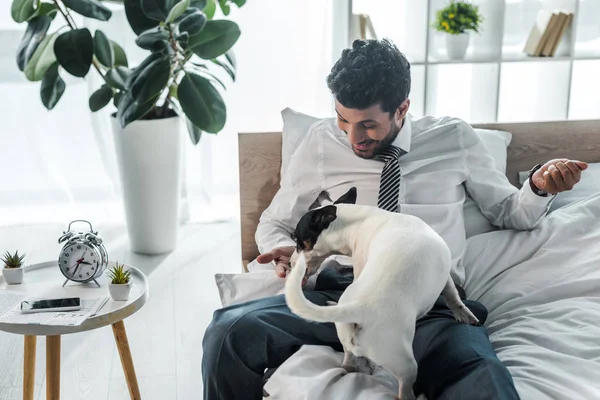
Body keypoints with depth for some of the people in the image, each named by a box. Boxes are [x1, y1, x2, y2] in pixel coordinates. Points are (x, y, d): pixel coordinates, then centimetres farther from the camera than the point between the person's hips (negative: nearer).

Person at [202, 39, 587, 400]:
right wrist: (284, 250, -4)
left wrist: (539, 186, 0)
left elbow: (510, 212, 22)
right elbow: (274, 223, 20)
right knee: (230, 331, -25)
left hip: (432, 305, -2)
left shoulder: (455, 138, 12)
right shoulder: (321, 142, 11)